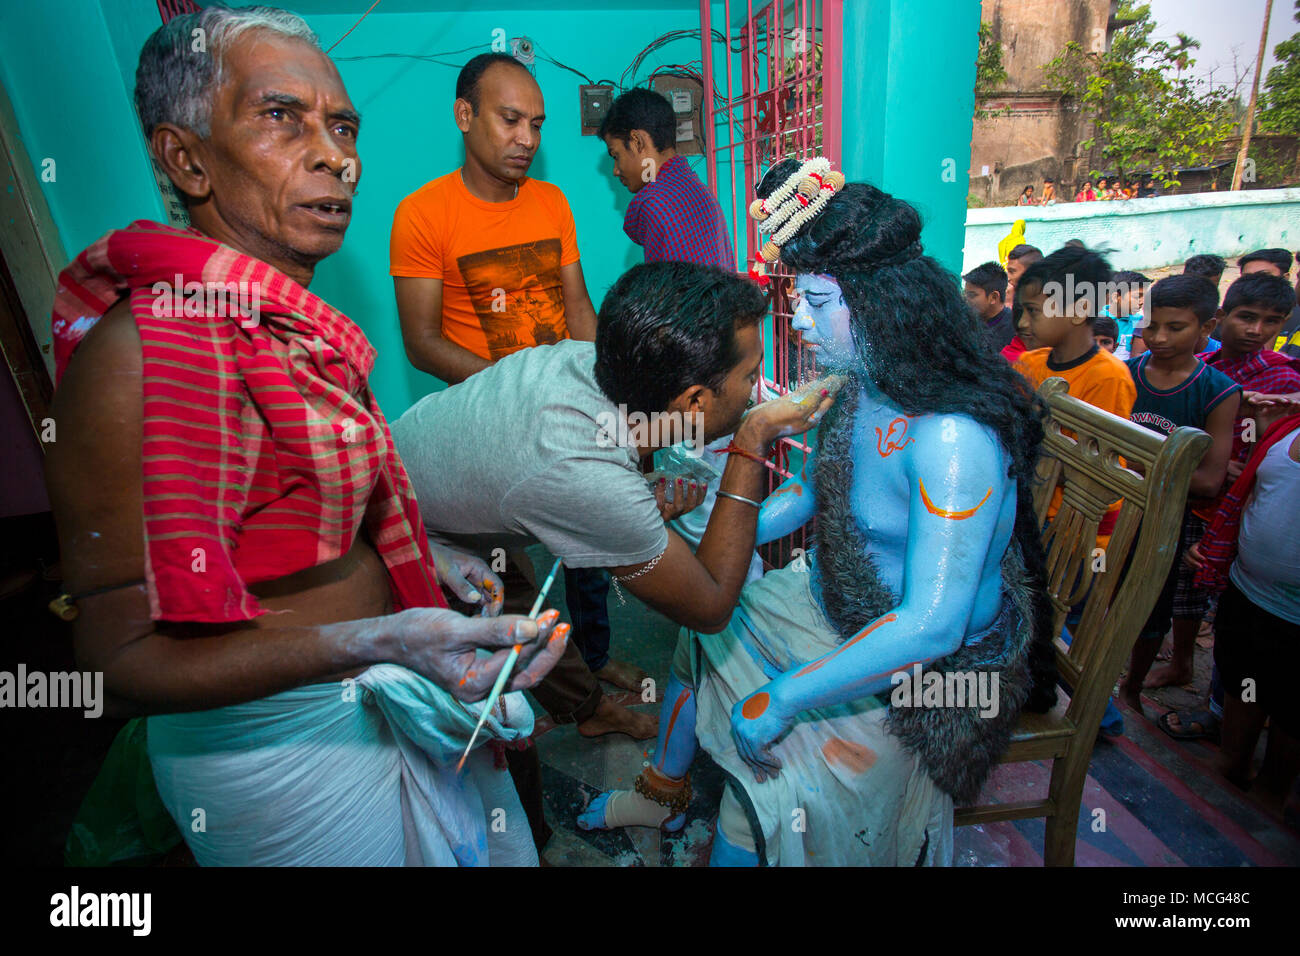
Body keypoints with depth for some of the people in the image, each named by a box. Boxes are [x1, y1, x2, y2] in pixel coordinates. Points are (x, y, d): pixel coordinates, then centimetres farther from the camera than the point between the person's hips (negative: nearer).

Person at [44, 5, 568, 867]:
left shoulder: (292, 319, -1)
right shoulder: (143, 348, -25)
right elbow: (126, 657, -24)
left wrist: (416, 557, 11)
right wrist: (376, 643, -36)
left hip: (373, 696, 8)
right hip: (286, 740, -8)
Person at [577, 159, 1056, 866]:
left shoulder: (952, 438, -34)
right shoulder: (859, 389, -7)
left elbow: (929, 626, -35)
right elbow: (809, 488, 10)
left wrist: (782, 700, -29)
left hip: (937, 668, -8)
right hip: (843, 612, 8)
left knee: (770, 766, -19)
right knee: (704, 626, 13)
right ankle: (662, 793, 37)